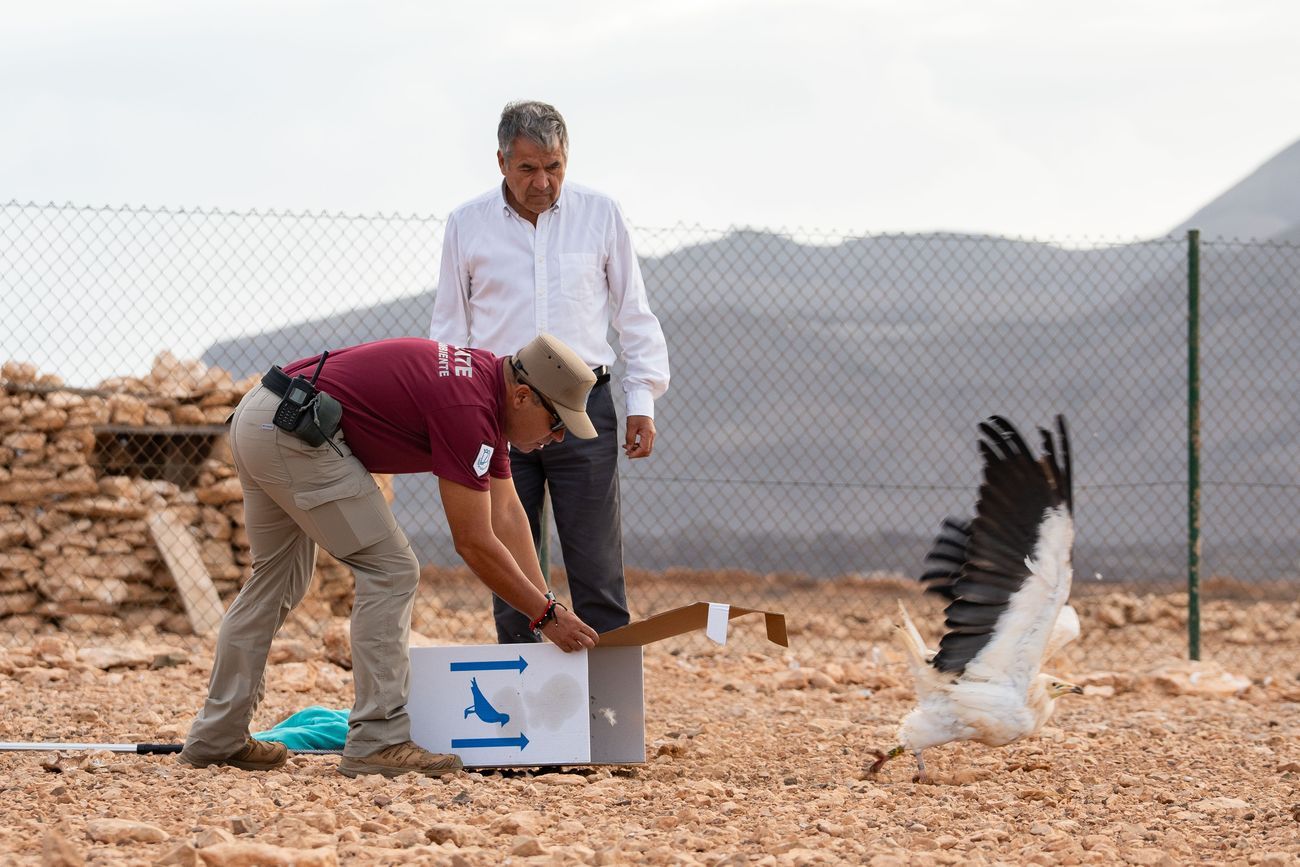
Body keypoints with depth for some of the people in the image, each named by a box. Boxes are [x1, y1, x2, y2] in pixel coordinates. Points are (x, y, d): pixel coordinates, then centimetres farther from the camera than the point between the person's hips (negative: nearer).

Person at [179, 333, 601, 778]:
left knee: (275, 579, 20)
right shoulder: (467, 407, -16)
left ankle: (216, 737, 26)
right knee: (390, 570, -5)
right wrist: (546, 615, -5)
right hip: (293, 432, -10)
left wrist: (547, 607, 13)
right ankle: (376, 741, -5)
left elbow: (507, 515, 17)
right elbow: (473, 542, -13)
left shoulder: (485, 380, 13)